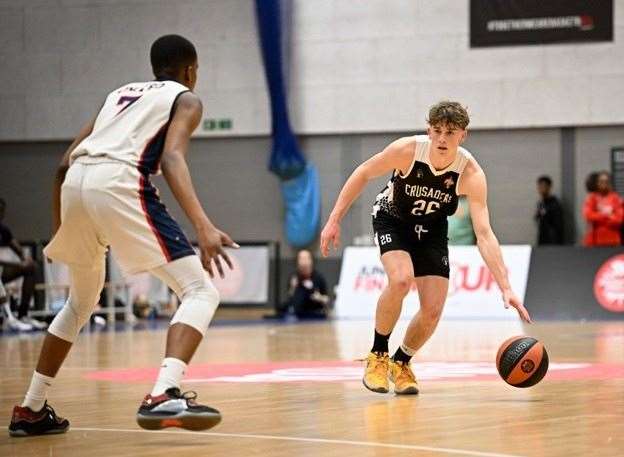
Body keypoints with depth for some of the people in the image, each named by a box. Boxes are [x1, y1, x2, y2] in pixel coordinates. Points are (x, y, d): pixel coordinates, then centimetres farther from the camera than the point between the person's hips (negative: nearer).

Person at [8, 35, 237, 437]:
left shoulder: (121, 94, 33)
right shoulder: (185, 99, 15)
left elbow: (66, 163, 29)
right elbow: (172, 158, -6)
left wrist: (61, 230, 42)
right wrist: (203, 227, -19)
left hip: (75, 184, 7)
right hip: (119, 183, -7)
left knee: (82, 300, 29)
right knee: (200, 291, -2)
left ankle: (31, 409, 30)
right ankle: (164, 397, -24)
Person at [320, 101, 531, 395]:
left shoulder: (471, 174, -29)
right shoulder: (407, 150, -31)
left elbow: (484, 234, -33)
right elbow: (363, 173, -13)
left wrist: (505, 288, -41)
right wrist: (335, 219, -13)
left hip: (431, 228, 2)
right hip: (391, 220, -2)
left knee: (433, 310, -7)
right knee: (401, 279, -30)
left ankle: (401, 362, 23)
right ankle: (378, 355, -9)